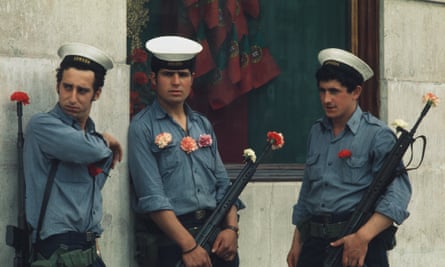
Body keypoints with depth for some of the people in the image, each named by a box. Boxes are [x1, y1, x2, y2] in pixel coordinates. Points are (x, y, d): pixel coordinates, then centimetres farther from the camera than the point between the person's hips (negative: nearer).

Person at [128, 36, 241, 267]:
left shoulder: (203, 125, 14)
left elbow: (222, 183, 14)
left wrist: (231, 227, -3)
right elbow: (152, 198, -12)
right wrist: (189, 246, -17)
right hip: (168, 241, -5)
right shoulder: (143, 128, -4)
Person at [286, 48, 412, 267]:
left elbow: (398, 192, -17)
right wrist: (297, 242, 17)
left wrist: (362, 237, -27)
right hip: (315, 243, 5)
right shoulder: (316, 133, 13)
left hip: (360, 245, -5)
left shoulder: (377, 135, -7)